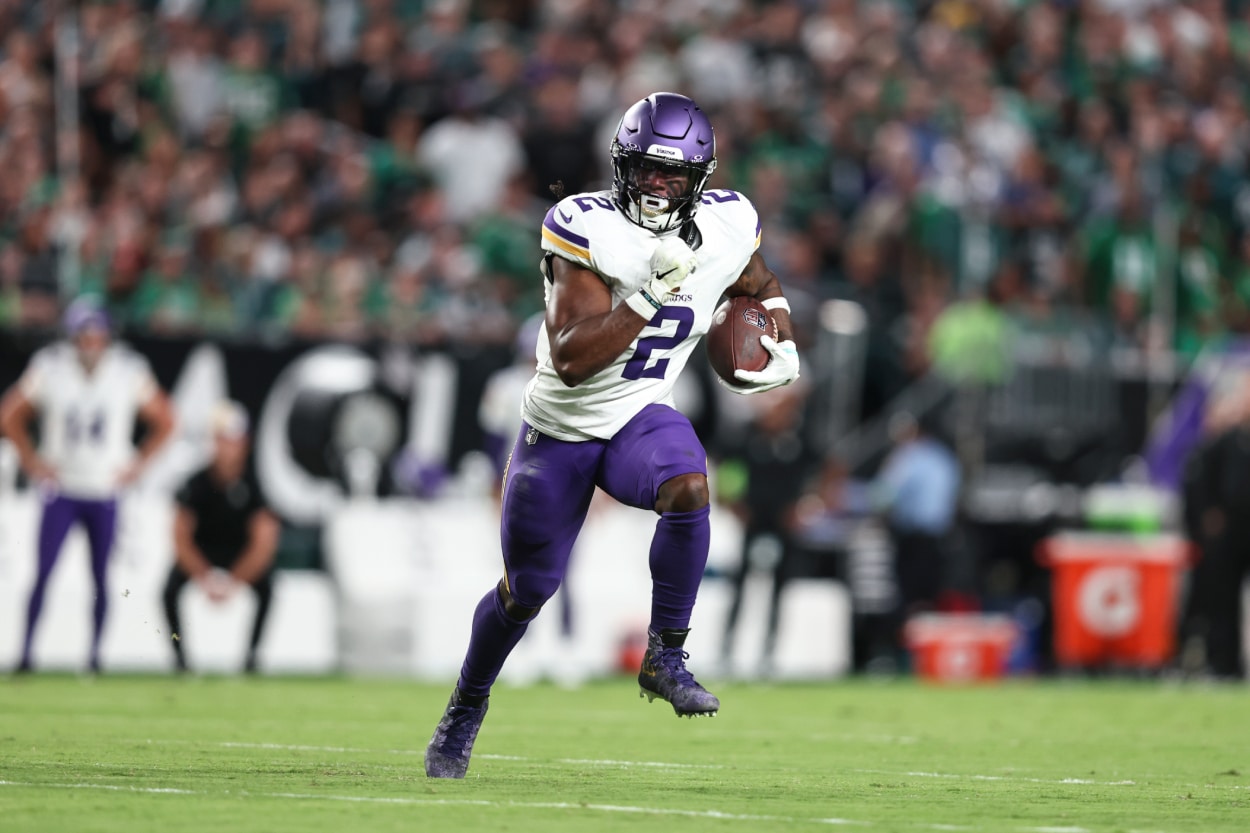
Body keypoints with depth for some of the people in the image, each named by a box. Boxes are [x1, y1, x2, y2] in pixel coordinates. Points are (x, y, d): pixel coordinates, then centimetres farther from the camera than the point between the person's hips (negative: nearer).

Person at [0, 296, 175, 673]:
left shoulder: (129, 372, -6)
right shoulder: (48, 369, -8)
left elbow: (164, 422, 7)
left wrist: (137, 464, 0)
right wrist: (31, 458, 0)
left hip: (105, 493, 1)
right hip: (61, 490, -1)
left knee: (101, 579, 3)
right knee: (43, 574, -6)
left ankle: (95, 656, 13)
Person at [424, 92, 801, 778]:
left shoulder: (726, 226, -9)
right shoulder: (585, 229, -24)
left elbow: (761, 287, 17)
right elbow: (571, 360, -30)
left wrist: (782, 348, -2)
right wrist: (650, 293, -37)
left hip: (641, 417, 2)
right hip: (560, 429, -2)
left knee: (689, 490, -32)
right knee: (527, 590, 9)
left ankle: (665, 657, -17)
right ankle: (466, 708, 36)